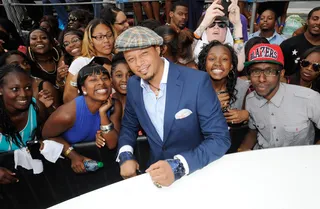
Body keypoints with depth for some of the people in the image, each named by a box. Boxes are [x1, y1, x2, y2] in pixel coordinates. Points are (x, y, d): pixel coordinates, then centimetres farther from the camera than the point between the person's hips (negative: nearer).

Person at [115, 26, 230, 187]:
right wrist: (125, 156, -9)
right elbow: (129, 125, 9)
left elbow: (220, 138, -19)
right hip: (157, 171, 2)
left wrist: (178, 166, -30)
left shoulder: (197, 81, -19)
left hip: (197, 171, -1)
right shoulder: (133, 85, -5)